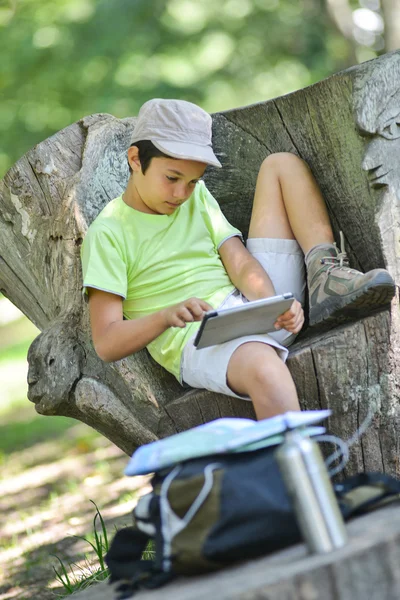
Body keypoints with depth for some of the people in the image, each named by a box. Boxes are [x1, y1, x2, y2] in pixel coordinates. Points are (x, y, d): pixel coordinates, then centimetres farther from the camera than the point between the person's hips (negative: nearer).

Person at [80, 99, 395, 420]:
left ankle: (329, 280, -13)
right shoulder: (108, 233, -1)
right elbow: (106, 343, -9)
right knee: (263, 368, -45)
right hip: (199, 342, -6)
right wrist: (166, 316, -28)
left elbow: (241, 264, 3)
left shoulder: (197, 196, 18)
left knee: (282, 164, 5)